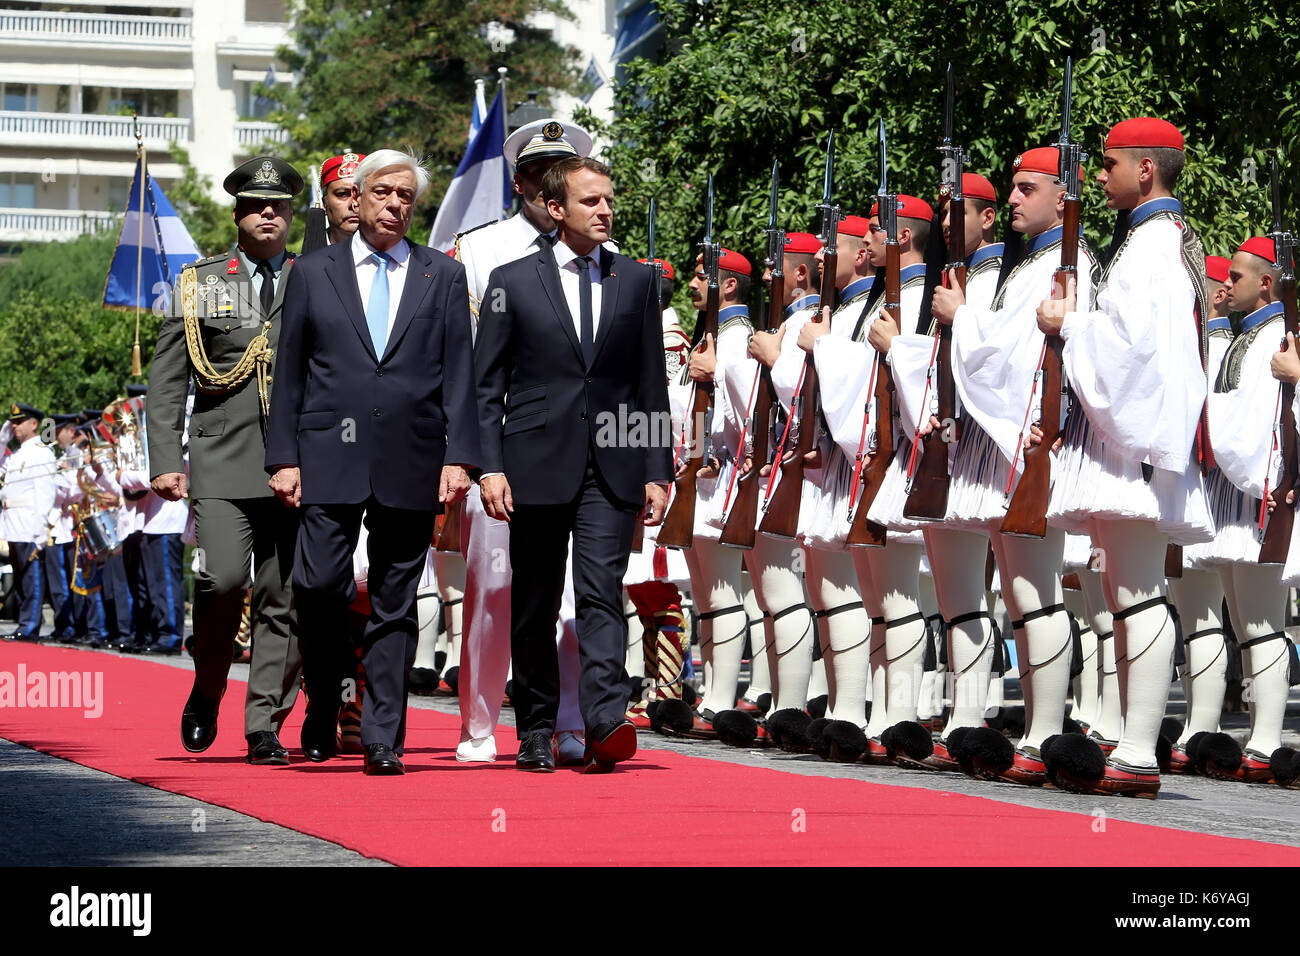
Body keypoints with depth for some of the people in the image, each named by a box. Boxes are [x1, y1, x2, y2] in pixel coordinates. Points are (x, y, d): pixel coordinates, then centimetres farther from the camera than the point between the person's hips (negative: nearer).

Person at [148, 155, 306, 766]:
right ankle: (206, 692, 7)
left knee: (283, 598, -2)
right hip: (221, 463, -1)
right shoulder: (199, 285, 11)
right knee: (223, 579, -17)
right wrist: (165, 462, -1)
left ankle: (265, 728, 5)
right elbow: (166, 383, 9)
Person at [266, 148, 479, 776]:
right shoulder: (313, 274, 11)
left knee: (395, 604, 1)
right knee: (320, 583, -12)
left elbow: (458, 373, 6)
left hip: (411, 463, 0)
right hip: (330, 457, 0)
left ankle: (383, 739, 4)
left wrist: (458, 457, -4)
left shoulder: (444, 277, 11)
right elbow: (289, 372, 10)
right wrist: (283, 457, 2)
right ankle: (324, 708, 10)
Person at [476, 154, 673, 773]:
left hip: (612, 468, 0)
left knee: (601, 593, -13)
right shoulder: (512, 281, 4)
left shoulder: (637, 282, 10)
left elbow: (652, 386, 11)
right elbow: (486, 387, 3)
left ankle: (605, 725, -23)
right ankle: (536, 733, 16)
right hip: (537, 465, 0)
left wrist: (657, 472, 6)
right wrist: (489, 467, -6)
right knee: (534, 606, 6)